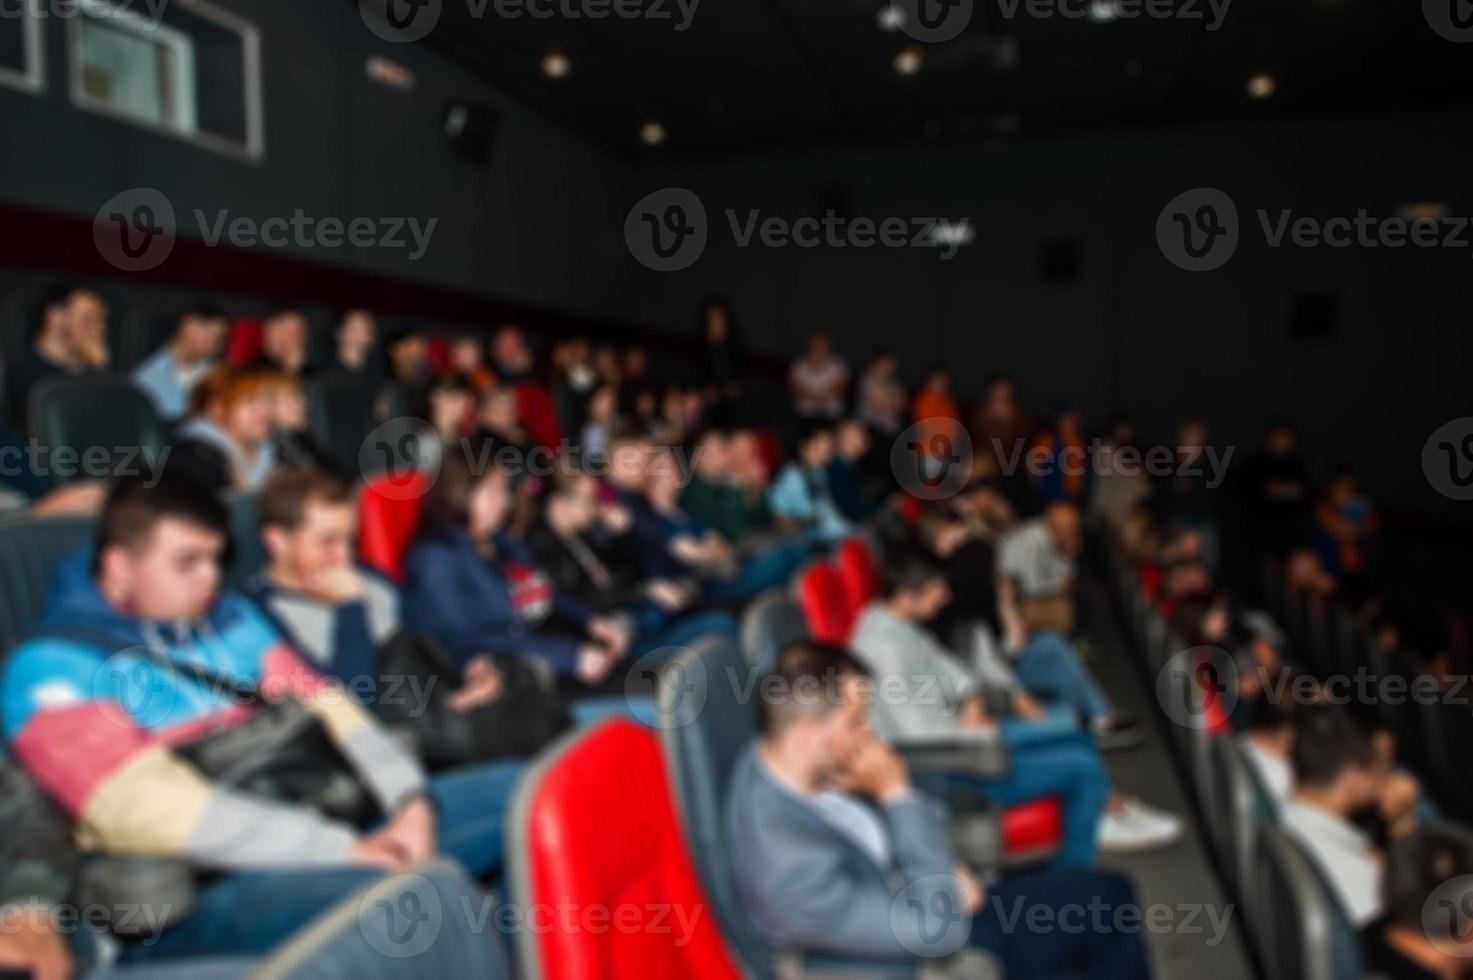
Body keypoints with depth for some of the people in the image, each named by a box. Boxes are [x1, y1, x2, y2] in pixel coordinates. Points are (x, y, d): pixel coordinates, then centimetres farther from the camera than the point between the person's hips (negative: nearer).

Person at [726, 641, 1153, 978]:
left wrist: (943, 869, -8)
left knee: (1108, 894, 11)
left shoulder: (794, 759, -15)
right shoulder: (790, 868, -40)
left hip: (917, 906, 7)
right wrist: (898, 795, -31)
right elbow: (939, 930, -30)